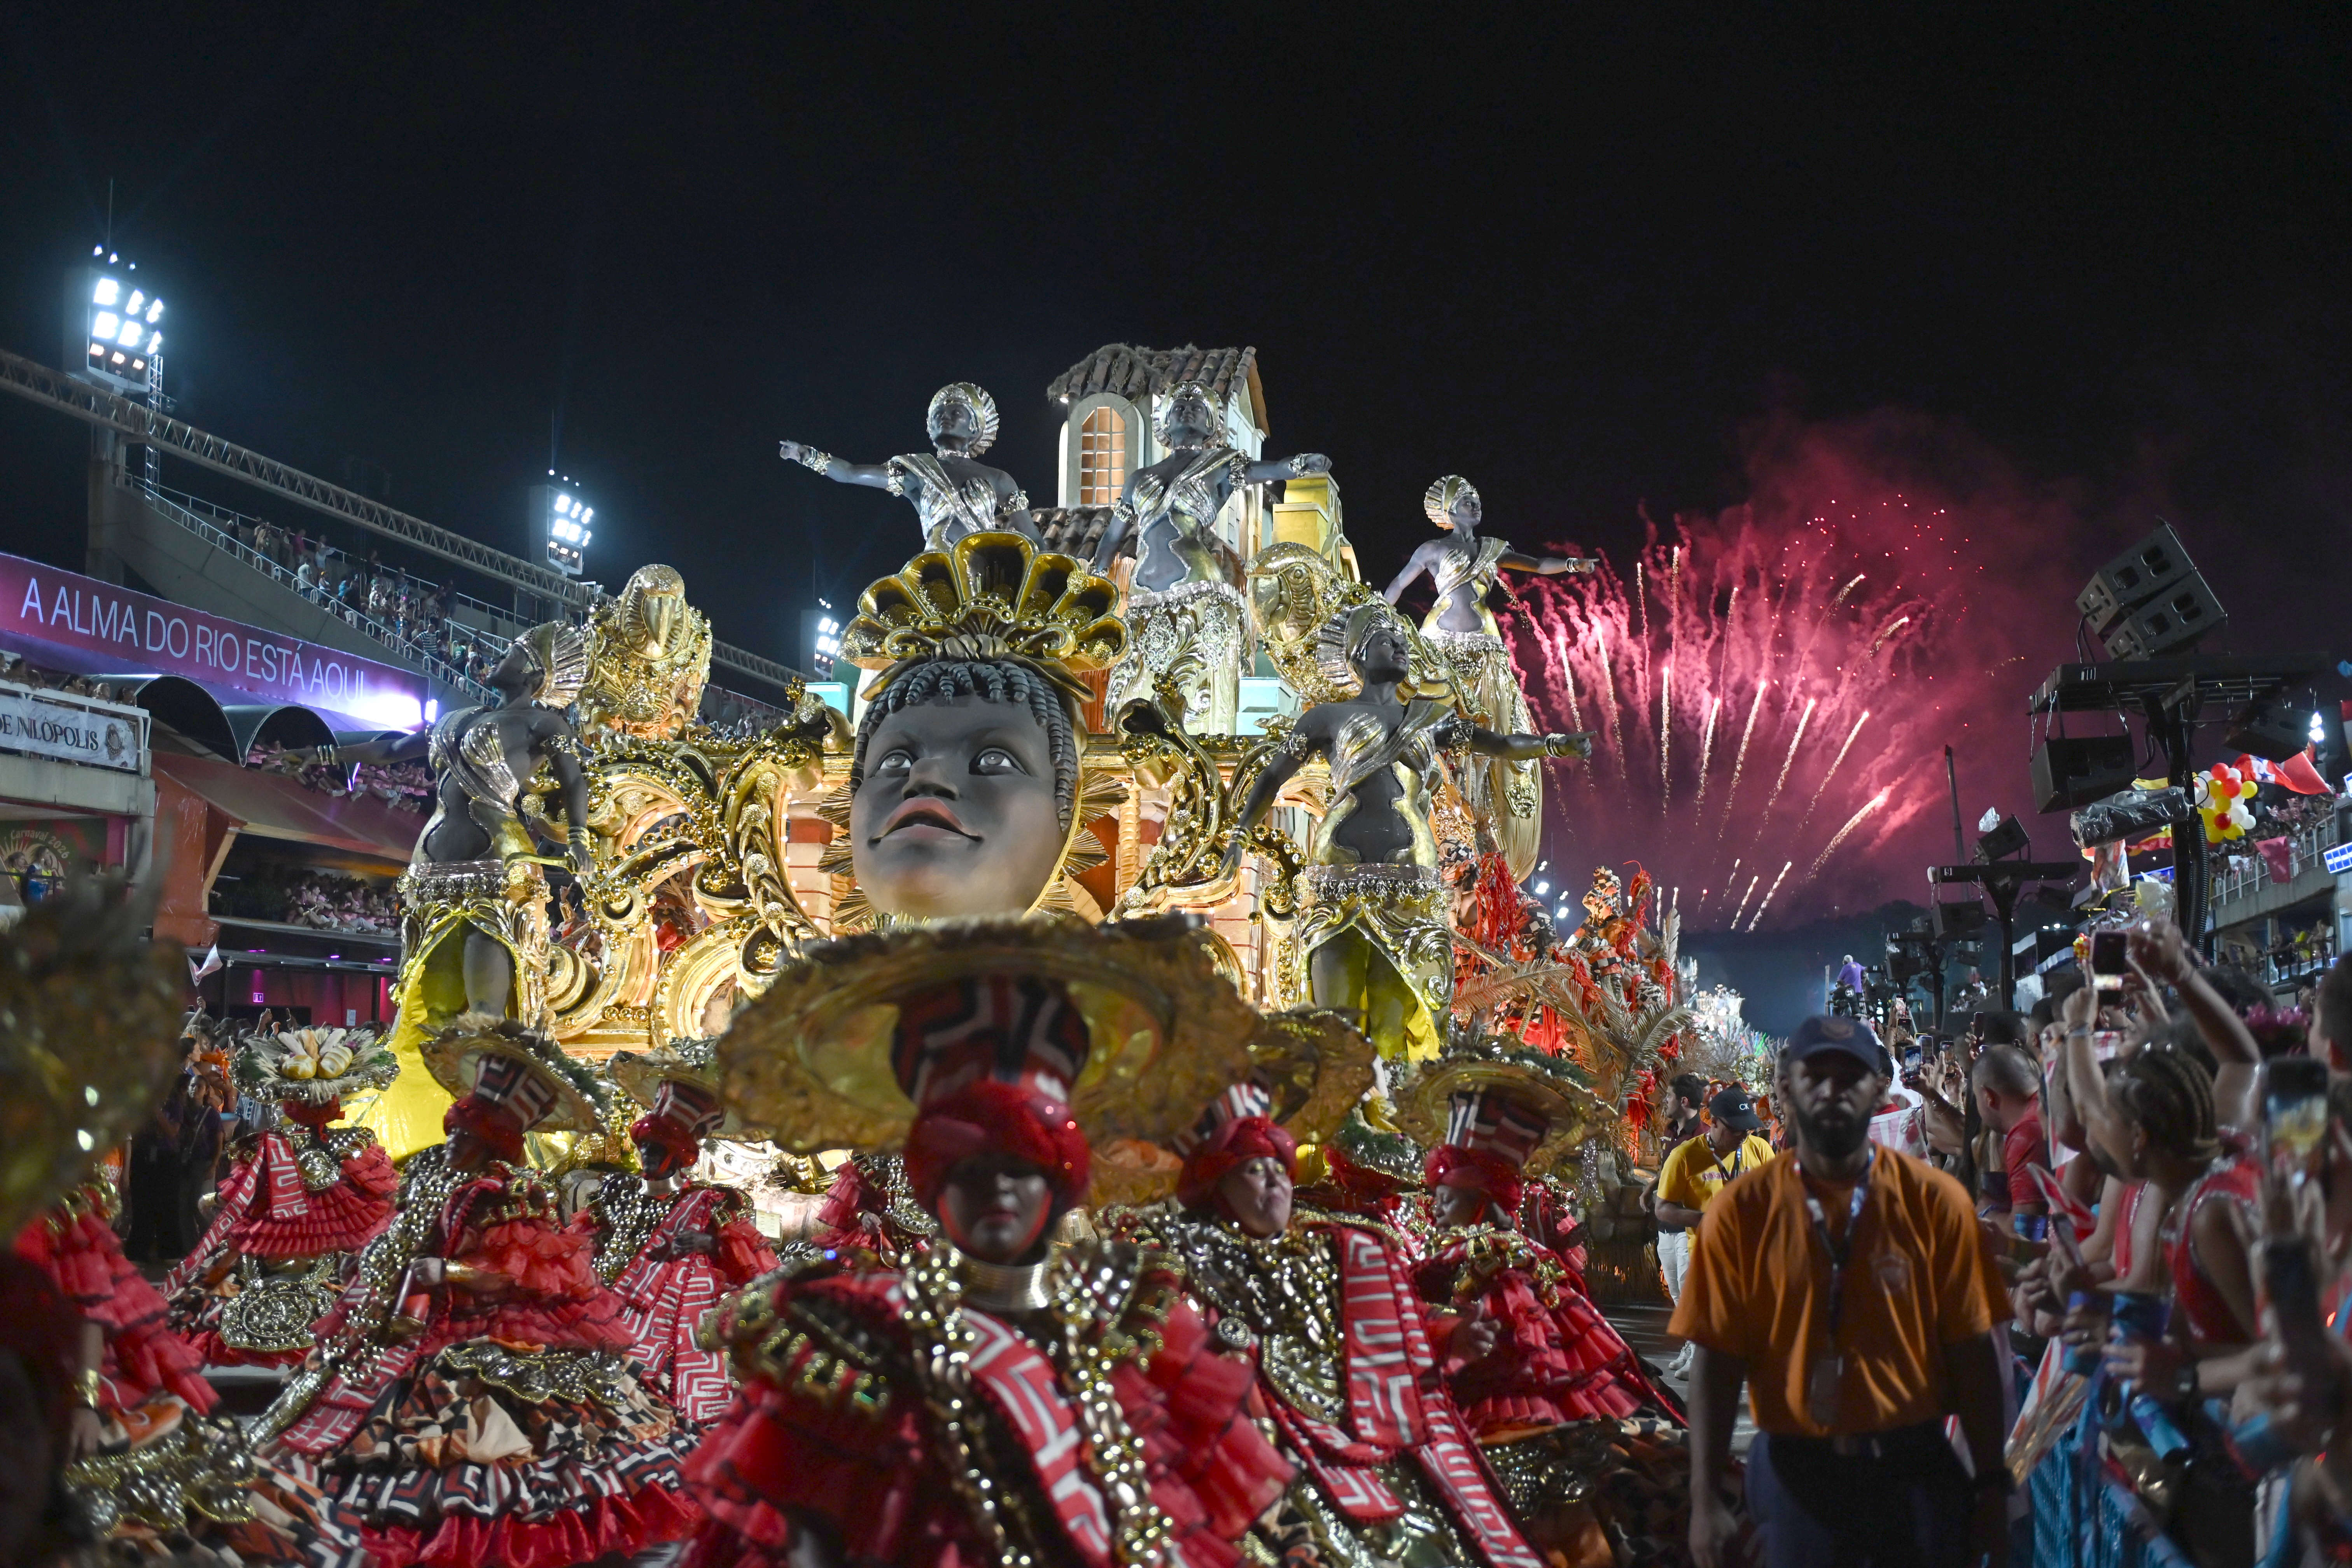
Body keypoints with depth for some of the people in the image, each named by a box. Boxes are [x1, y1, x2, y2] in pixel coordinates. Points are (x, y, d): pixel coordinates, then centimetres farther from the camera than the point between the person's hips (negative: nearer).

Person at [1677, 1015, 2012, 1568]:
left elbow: (1971, 1349, -2)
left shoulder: (1934, 1200, -5)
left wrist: (1992, 1484, -2)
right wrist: (1705, 1500, -8)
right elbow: (1717, 1360, -5)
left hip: (1915, 1468, 0)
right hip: (1795, 1471, 0)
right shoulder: (1741, 1210, -6)